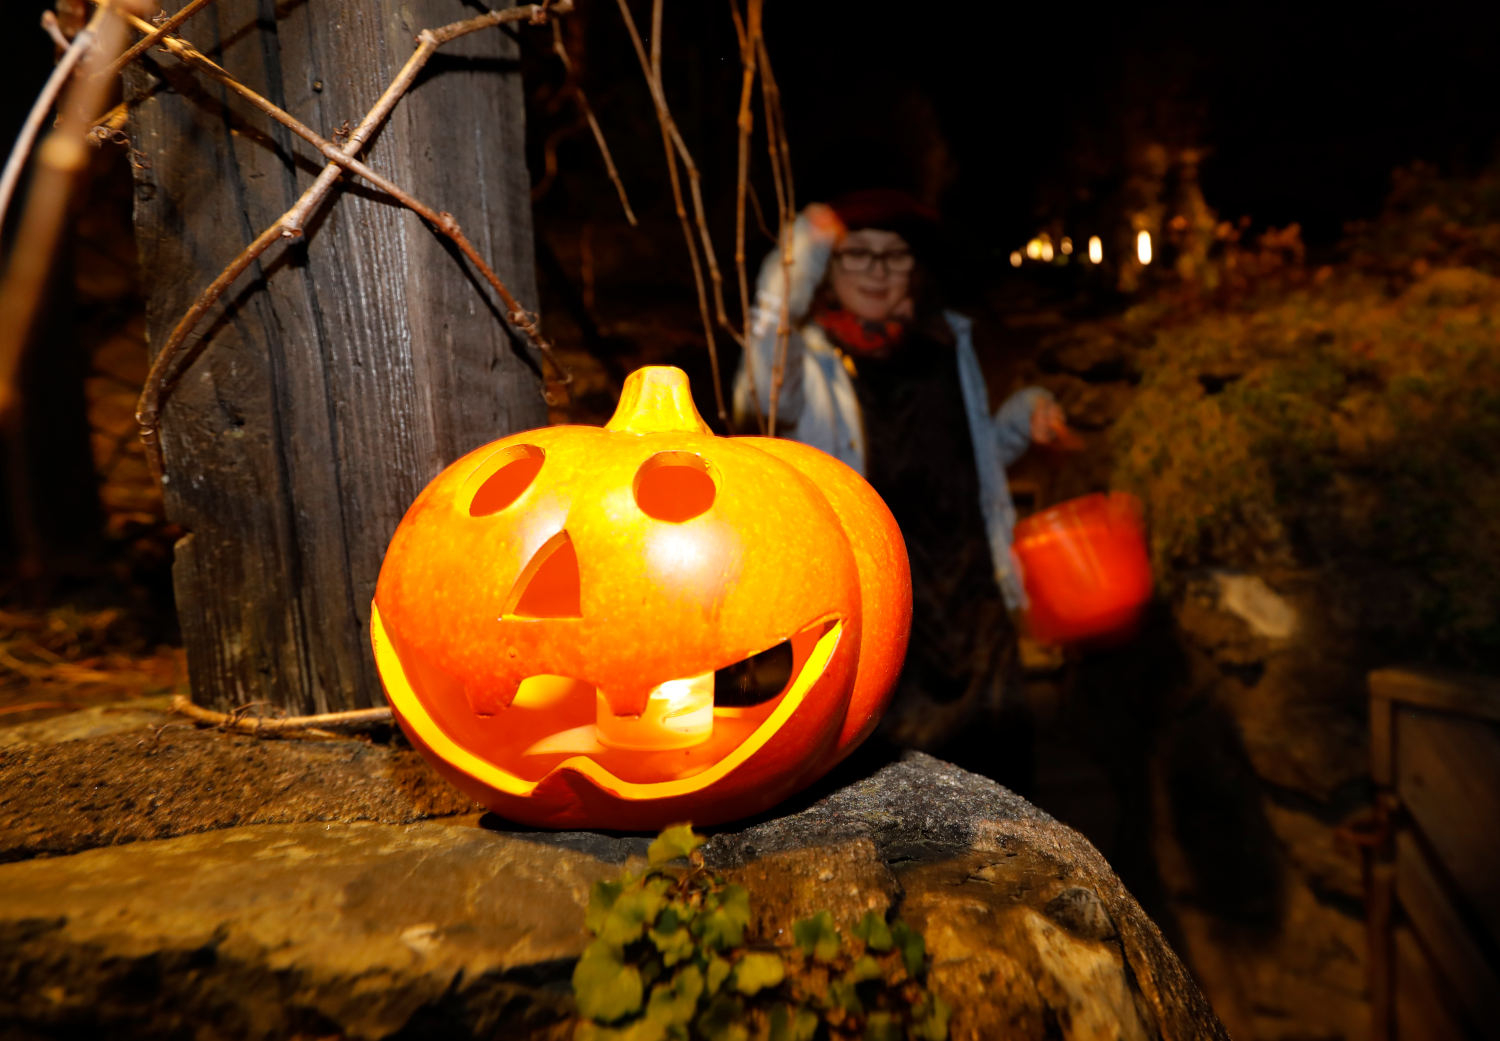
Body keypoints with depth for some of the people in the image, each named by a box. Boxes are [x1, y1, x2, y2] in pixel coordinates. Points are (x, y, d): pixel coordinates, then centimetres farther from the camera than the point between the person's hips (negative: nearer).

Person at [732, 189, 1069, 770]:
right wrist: (791, 274, -39)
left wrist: (1023, 418, 6)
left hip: (967, 605, 5)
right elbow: (765, 398, -33)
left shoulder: (945, 345, 10)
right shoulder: (810, 358, -7)